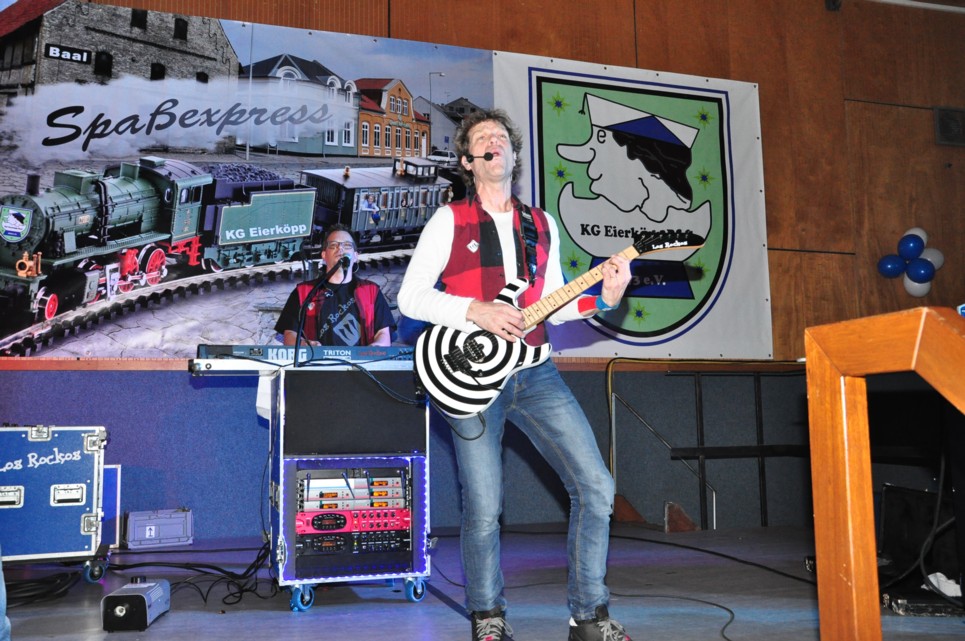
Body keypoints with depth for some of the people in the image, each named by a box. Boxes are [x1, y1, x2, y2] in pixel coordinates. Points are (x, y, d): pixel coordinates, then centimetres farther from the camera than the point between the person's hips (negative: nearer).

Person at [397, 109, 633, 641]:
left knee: (595, 487, -3)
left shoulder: (542, 226, 16)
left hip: (534, 372, 4)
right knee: (484, 513, -3)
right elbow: (409, 297, -3)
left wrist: (602, 299, -1)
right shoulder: (449, 220, 3)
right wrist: (476, 311, -16)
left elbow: (552, 306, 17)